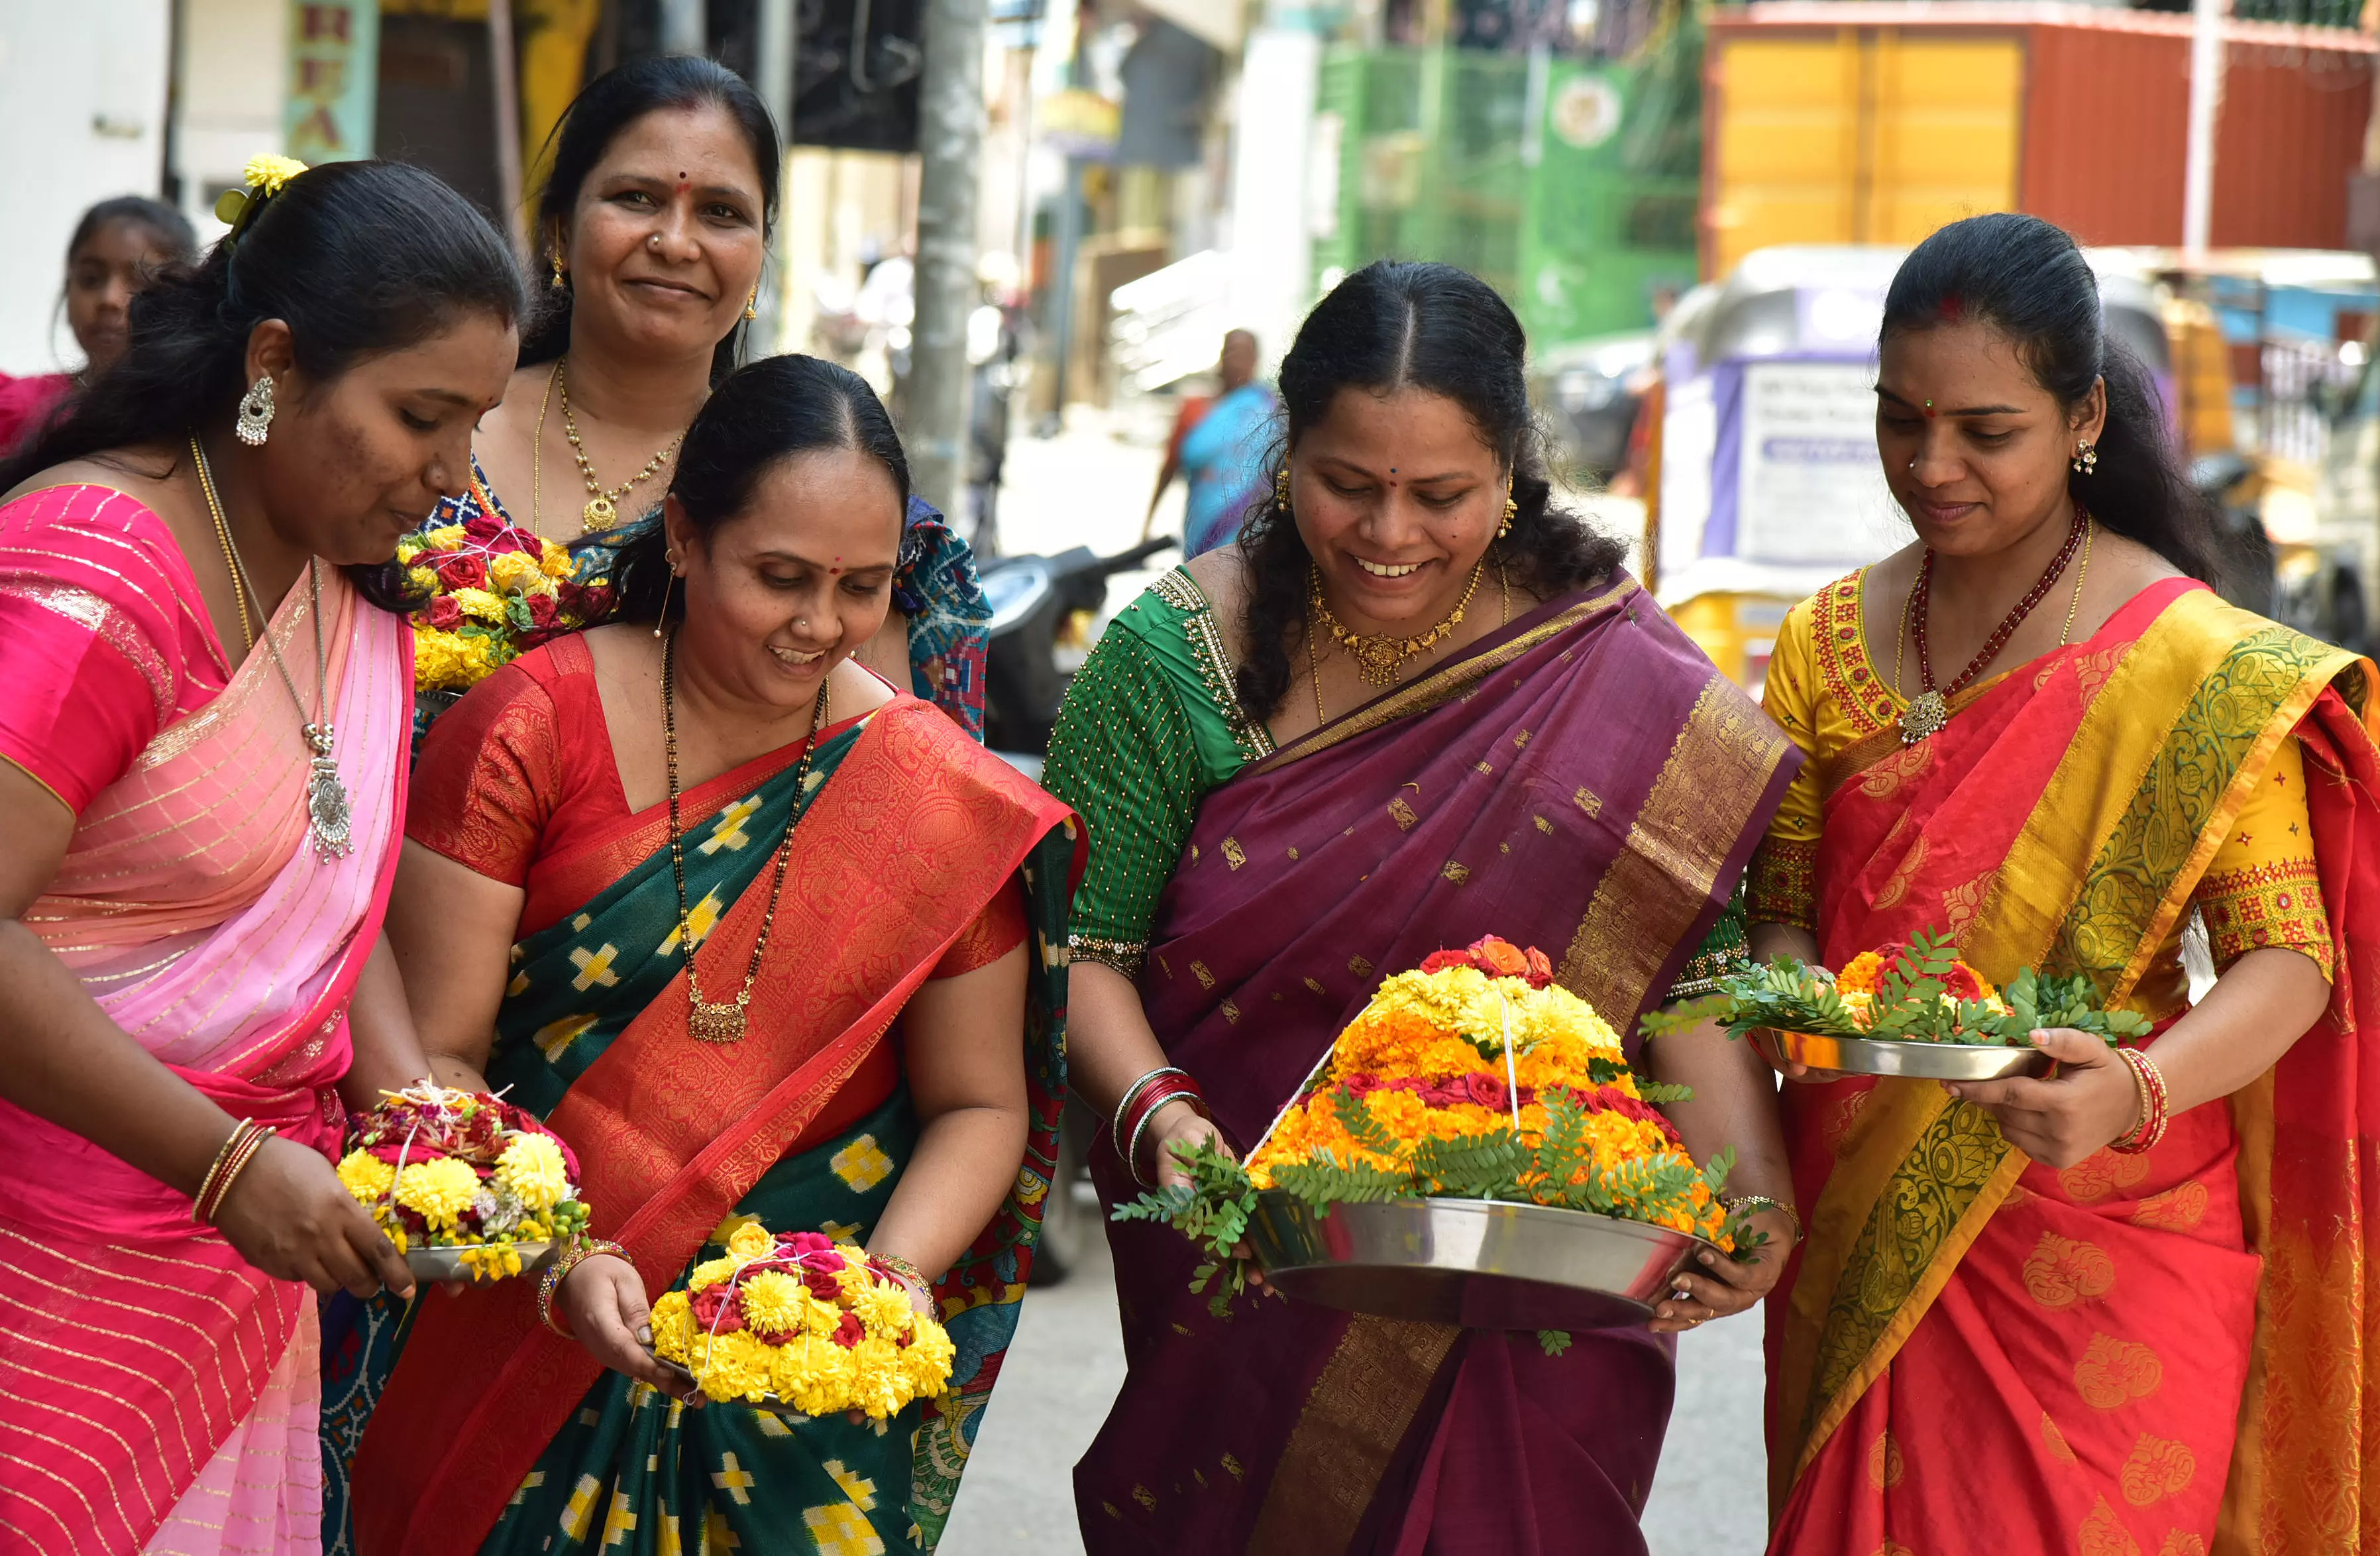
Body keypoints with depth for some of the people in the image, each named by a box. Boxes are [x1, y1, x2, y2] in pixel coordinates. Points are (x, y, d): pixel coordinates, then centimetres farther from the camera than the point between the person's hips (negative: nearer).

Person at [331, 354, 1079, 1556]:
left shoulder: (941, 801, -2)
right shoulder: (532, 725, -6)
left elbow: (977, 1106, 4)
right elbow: (436, 1059, -8)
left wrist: (896, 1274, -15)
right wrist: (558, 1254, -23)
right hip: (520, 1347, -1)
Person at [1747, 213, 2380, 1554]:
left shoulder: (2199, 671, -11)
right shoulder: (1826, 647, 6)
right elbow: (1787, 908, 10)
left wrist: (2140, 1092, -33)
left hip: (2097, 1251, -4)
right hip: (1859, 1237, 4)